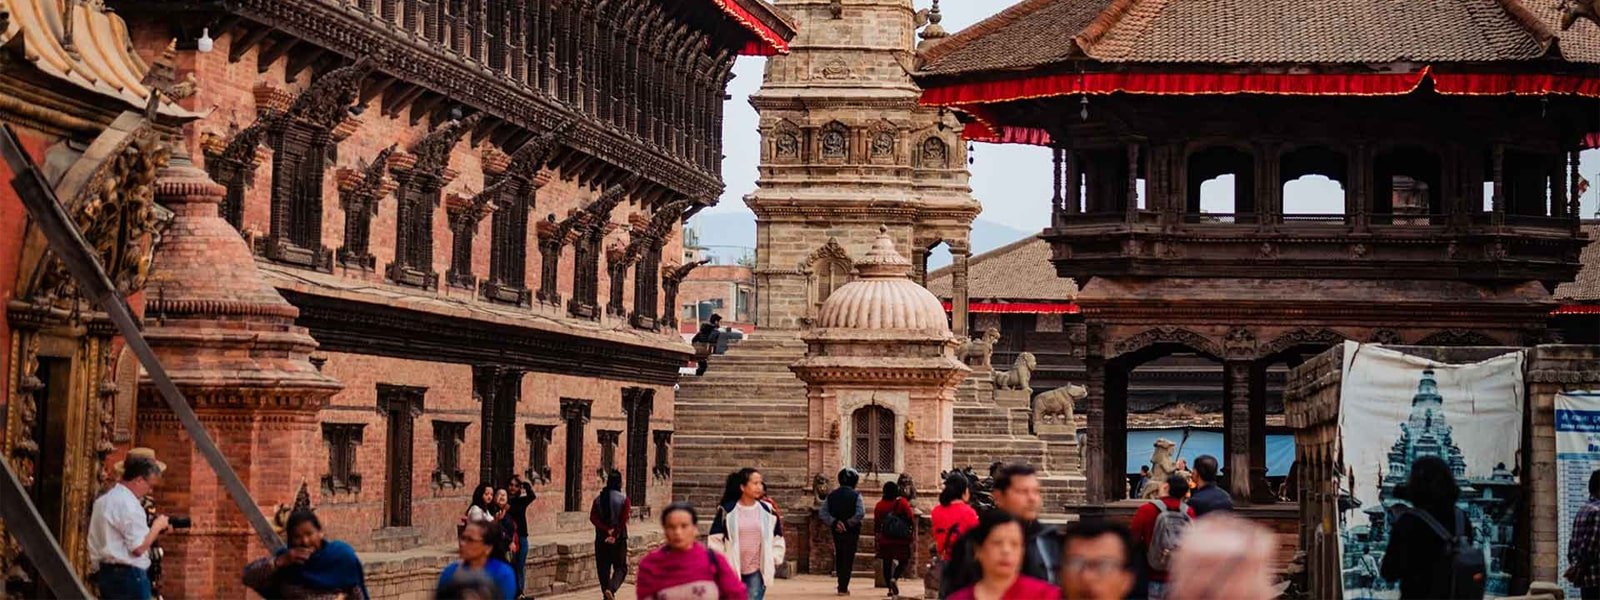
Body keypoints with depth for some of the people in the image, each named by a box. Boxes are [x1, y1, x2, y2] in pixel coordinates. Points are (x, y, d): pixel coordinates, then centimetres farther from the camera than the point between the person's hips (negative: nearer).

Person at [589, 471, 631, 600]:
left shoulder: (598, 499, 5)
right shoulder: (623, 498, -5)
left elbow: (593, 518, -6)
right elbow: (624, 520, -14)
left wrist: (607, 530, -11)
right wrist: (615, 535, -12)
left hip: (601, 538, 3)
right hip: (619, 539, -3)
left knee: (603, 568, 11)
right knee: (621, 567, 3)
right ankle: (611, 589, -20)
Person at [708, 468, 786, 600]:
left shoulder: (768, 511, 2)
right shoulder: (727, 511, -5)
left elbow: (778, 539, 11)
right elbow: (715, 539, -1)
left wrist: (773, 562, 3)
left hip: (757, 571, 0)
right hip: (732, 570, 0)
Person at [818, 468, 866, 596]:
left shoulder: (831, 495, 3)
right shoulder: (855, 495, -10)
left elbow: (822, 513, -5)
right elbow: (860, 513, -23)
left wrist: (834, 522, -10)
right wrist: (848, 523, -14)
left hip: (836, 532, 4)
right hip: (851, 532, -4)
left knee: (839, 558, 18)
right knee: (848, 560, 3)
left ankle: (842, 586, 23)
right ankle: (843, 588, 1)